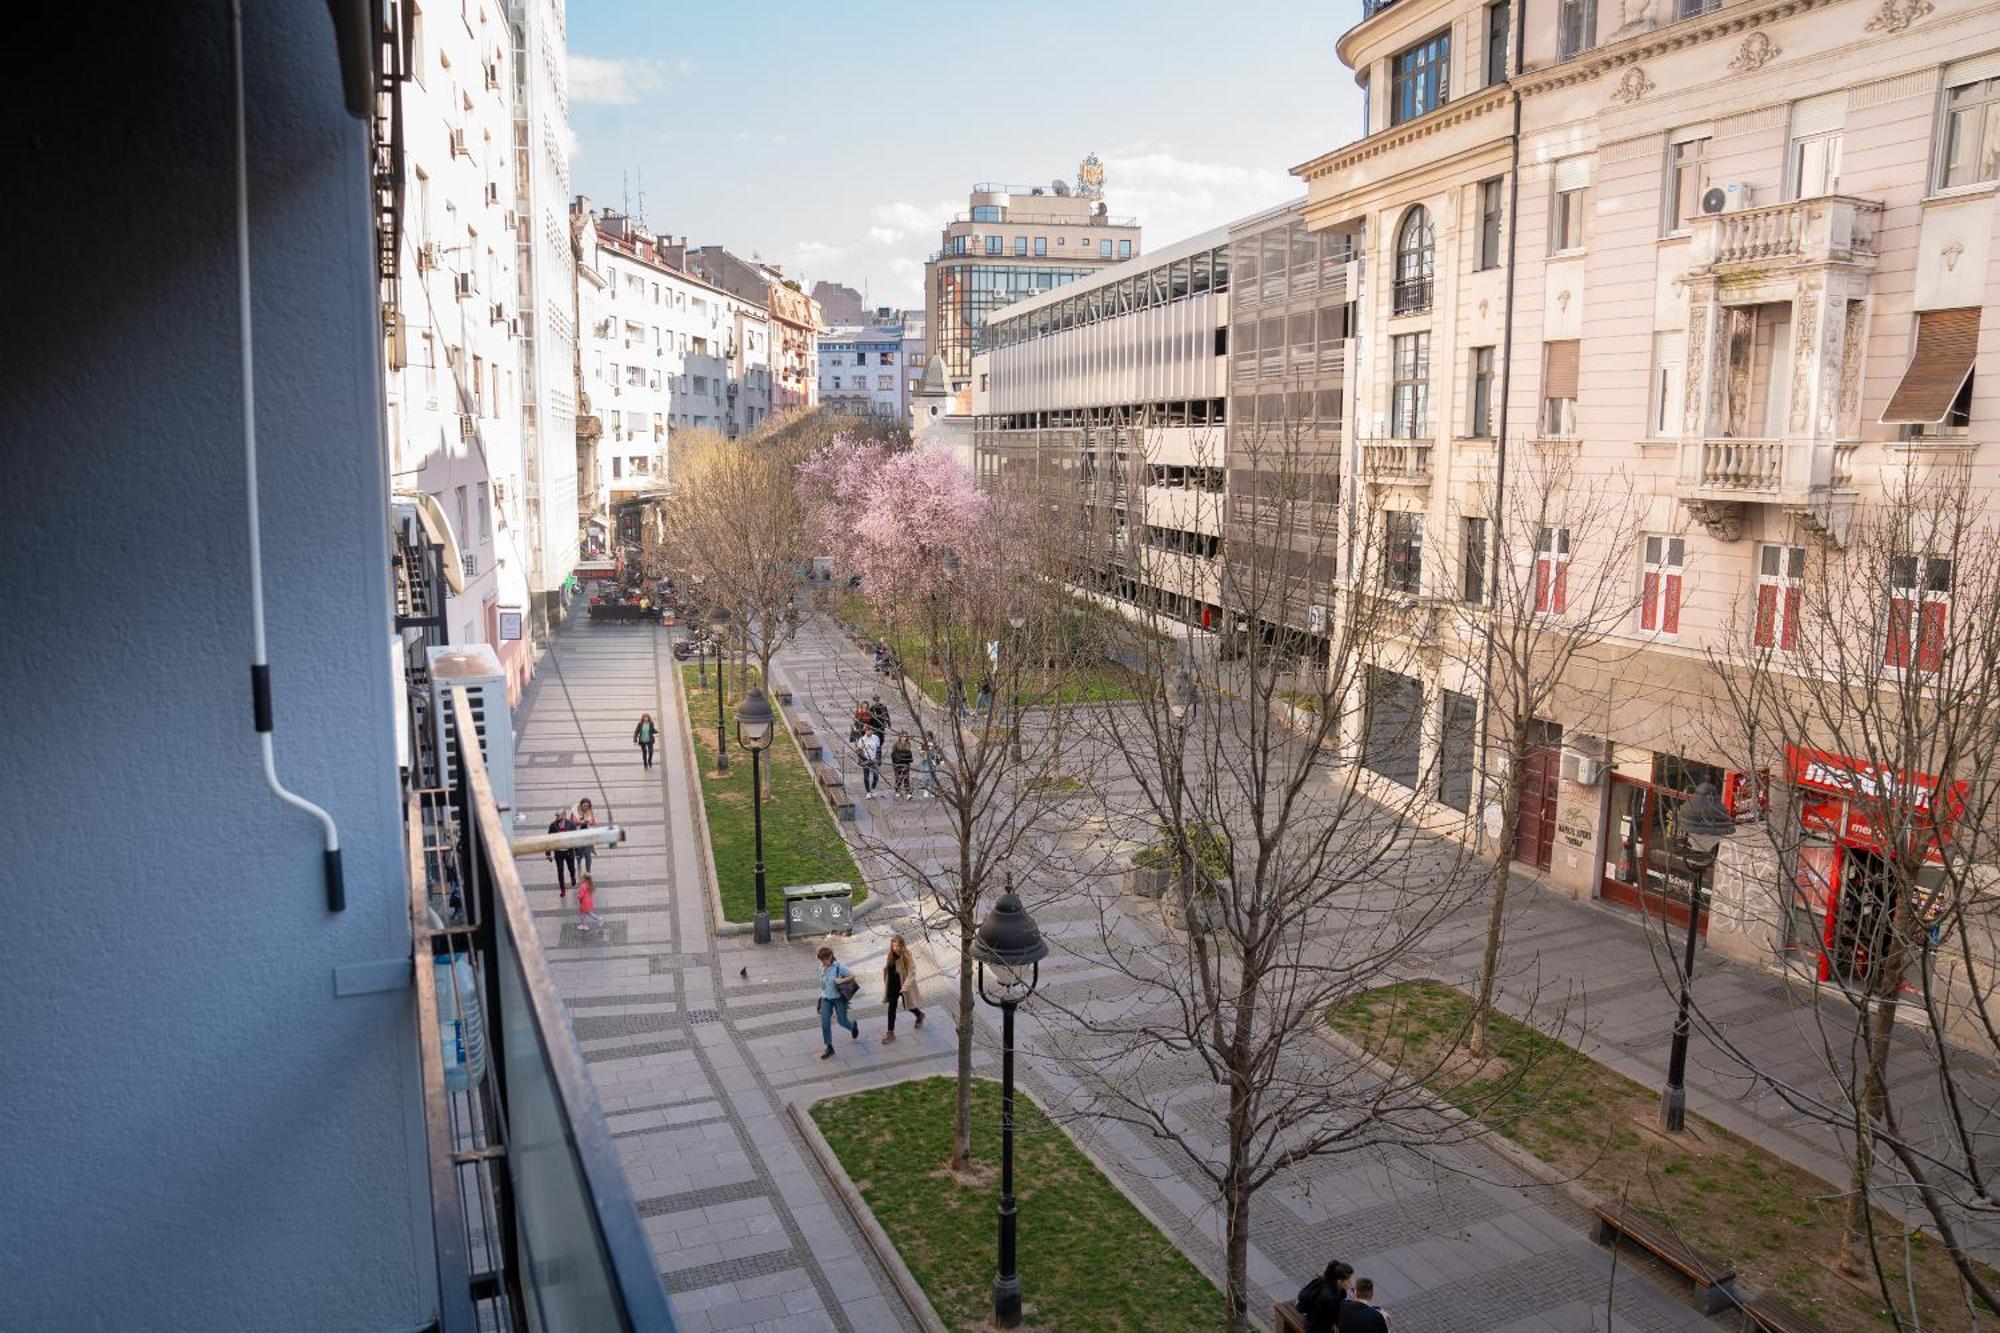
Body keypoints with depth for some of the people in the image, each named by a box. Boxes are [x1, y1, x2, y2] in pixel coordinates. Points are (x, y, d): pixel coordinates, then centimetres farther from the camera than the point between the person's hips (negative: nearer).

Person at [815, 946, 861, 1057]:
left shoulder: (839, 966, -17)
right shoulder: (822, 967, -2)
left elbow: (852, 975, -12)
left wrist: (841, 980, -25)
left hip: (839, 997, -4)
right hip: (826, 998, 4)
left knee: (842, 1021, 7)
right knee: (825, 1023, -3)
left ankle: (854, 1026, 43)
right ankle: (829, 1047, 8)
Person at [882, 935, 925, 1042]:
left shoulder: (907, 958, -23)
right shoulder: (891, 956, -7)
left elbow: (911, 974, -22)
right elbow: (887, 969, 10)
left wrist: (905, 987, -28)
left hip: (903, 986, -4)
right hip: (892, 986, 4)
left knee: (908, 1006, 17)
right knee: (891, 1008, 6)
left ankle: (920, 1015, 50)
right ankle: (891, 1033, 14)